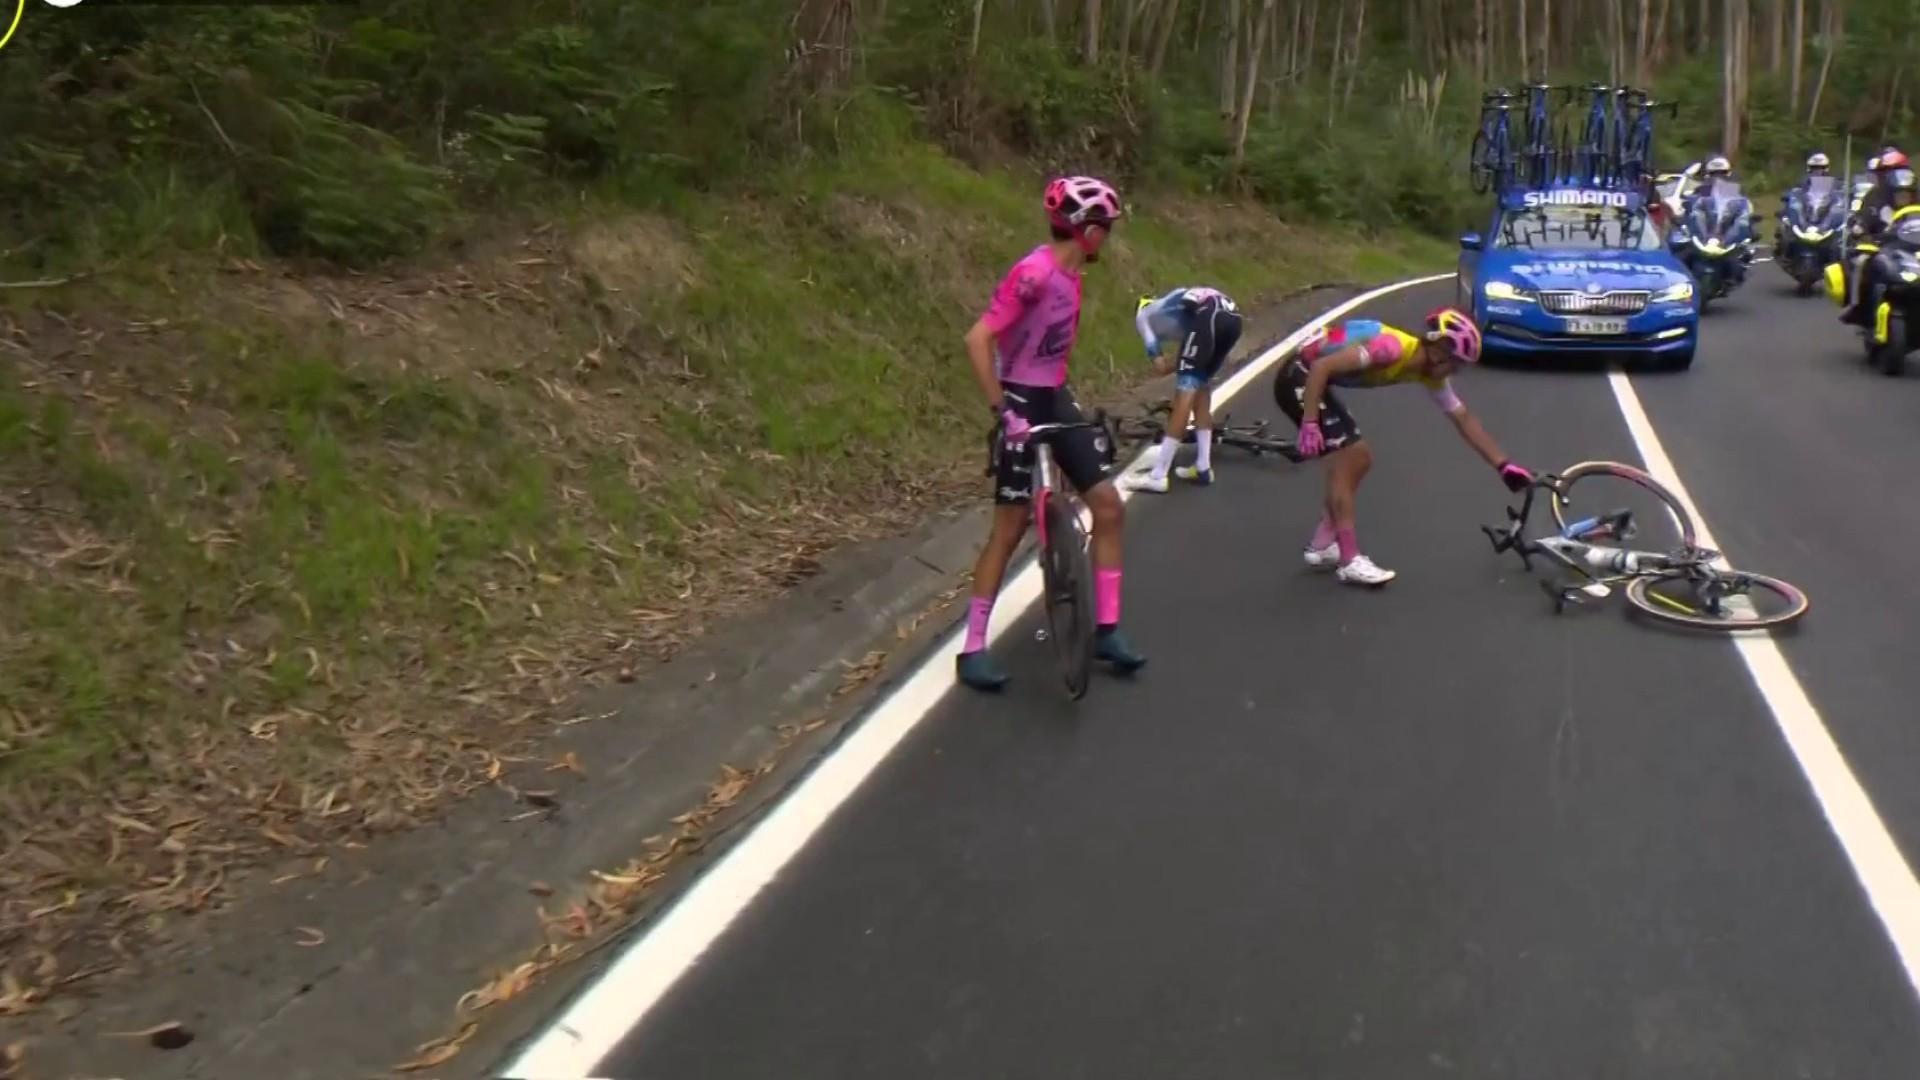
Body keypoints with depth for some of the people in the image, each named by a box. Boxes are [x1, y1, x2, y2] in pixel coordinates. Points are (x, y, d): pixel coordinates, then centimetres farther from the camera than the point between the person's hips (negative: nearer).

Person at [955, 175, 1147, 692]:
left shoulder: (1070, 275, 7)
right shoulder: (1034, 274, -21)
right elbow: (978, 339, -25)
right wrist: (1001, 409, -27)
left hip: (1056, 401, 8)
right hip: (1022, 405, -8)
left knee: (1109, 507, 4)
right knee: (1010, 529, -3)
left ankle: (1106, 629, 14)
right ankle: (973, 648, 8)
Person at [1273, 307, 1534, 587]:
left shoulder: (1432, 373, 0)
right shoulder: (1393, 347, -27)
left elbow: (1464, 419, 8)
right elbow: (1321, 366, -30)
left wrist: (1503, 465, 6)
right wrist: (1309, 423, -31)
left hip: (1316, 380, 9)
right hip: (1300, 377, -9)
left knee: (1359, 458, 10)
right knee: (1346, 459, -11)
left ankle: (1322, 544, 18)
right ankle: (1350, 561, -6)